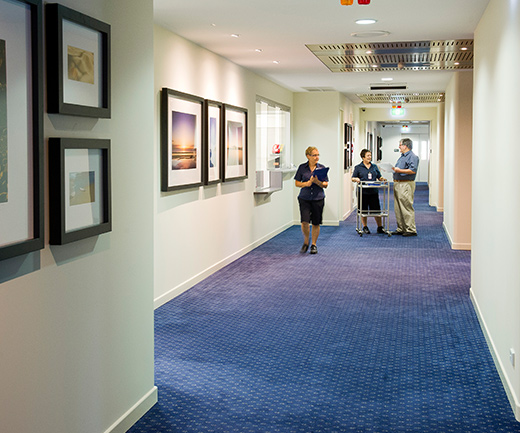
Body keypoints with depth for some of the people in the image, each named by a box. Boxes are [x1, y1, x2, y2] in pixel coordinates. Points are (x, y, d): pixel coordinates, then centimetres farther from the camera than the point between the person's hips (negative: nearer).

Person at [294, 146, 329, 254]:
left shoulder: (322, 168, 2)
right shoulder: (302, 168, 1)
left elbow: (326, 185, 2)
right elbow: (297, 183, 3)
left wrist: (318, 182, -18)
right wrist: (307, 183, -15)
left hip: (318, 198, 1)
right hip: (304, 198, -1)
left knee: (316, 223, 5)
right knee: (305, 221, -12)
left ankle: (313, 244, 21)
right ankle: (306, 242, 13)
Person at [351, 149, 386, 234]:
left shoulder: (374, 166, 13)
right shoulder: (358, 167, 4)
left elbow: (379, 177, 15)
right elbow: (353, 178, 3)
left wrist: (382, 179, -7)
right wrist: (356, 179, -19)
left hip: (373, 192, 2)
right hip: (363, 192, -2)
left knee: (376, 209, 1)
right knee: (363, 210, 5)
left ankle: (380, 227, 11)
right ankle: (365, 227, 19)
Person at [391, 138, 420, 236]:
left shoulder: (413, 157, -9)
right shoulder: (402, 157, 22)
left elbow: (413, 170, -20)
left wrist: (399, 170, -22)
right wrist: (394, 169, 10)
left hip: (406, 184, -10)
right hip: (397, 184, 10)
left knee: (407, 208, -9)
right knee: (398, 209, 10)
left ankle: (411, 230, -6)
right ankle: (400, 229, 16)